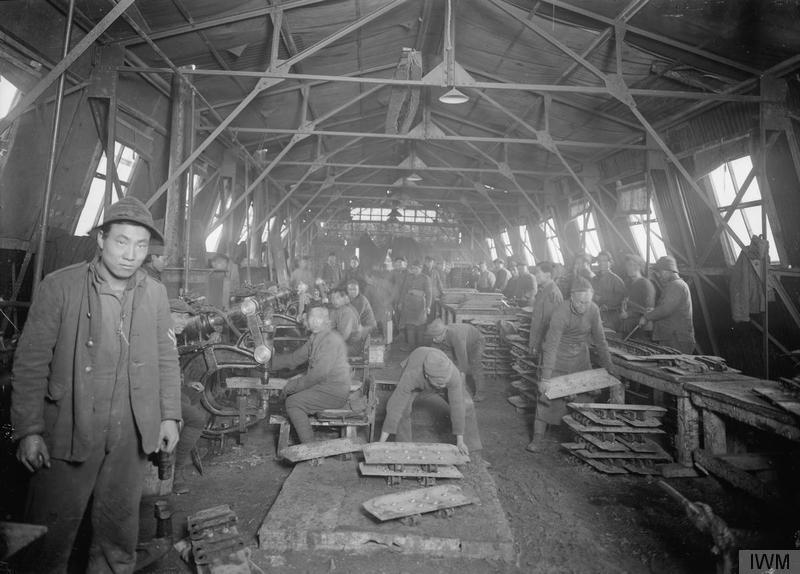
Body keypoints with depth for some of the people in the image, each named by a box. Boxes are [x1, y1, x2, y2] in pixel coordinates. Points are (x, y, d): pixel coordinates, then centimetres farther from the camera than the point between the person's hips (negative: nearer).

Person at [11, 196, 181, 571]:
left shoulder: (155, 294, 3)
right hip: (69, 430, -3)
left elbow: (167, 360, 8)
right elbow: (31, 363, -6)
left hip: (131, 434, 3)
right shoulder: (59, 286, -7)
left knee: (119, 531, 16)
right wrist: (28, 430, -8)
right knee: (52, 532, 10)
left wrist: (170, 416, 5)